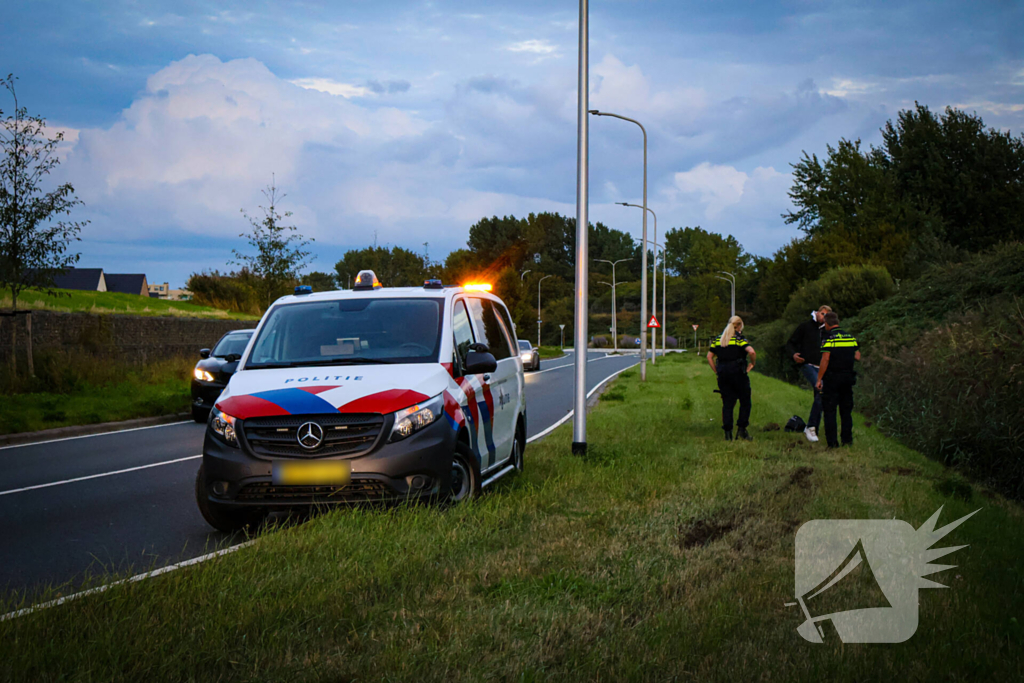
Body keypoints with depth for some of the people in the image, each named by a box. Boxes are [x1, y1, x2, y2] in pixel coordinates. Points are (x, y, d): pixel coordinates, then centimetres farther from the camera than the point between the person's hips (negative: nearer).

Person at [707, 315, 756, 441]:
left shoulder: (718, 339, 11)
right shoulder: (739, 339, -5)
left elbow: (709, 356, 12)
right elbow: (751, 352, -20)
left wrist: (716, 371, 14)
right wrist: (752, 364, -4)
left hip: (723, 374, 5)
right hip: (738, 373, -5)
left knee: (727, 403, 8)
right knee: (745, 402, 7)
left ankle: (728, 433, 2)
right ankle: (741, 430, 0)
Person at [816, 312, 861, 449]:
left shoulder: (829, 338, -11)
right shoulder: (851, 337, 8)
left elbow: (825, 360, -17)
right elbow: (857, 357, 9)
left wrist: (819, 379, -12)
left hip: (832, 378, -5)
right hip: (848, 377, 5)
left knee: (830, 411, 0)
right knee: (846, 410, 13)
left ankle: (832, 442, -3)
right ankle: (847, 439, 13)